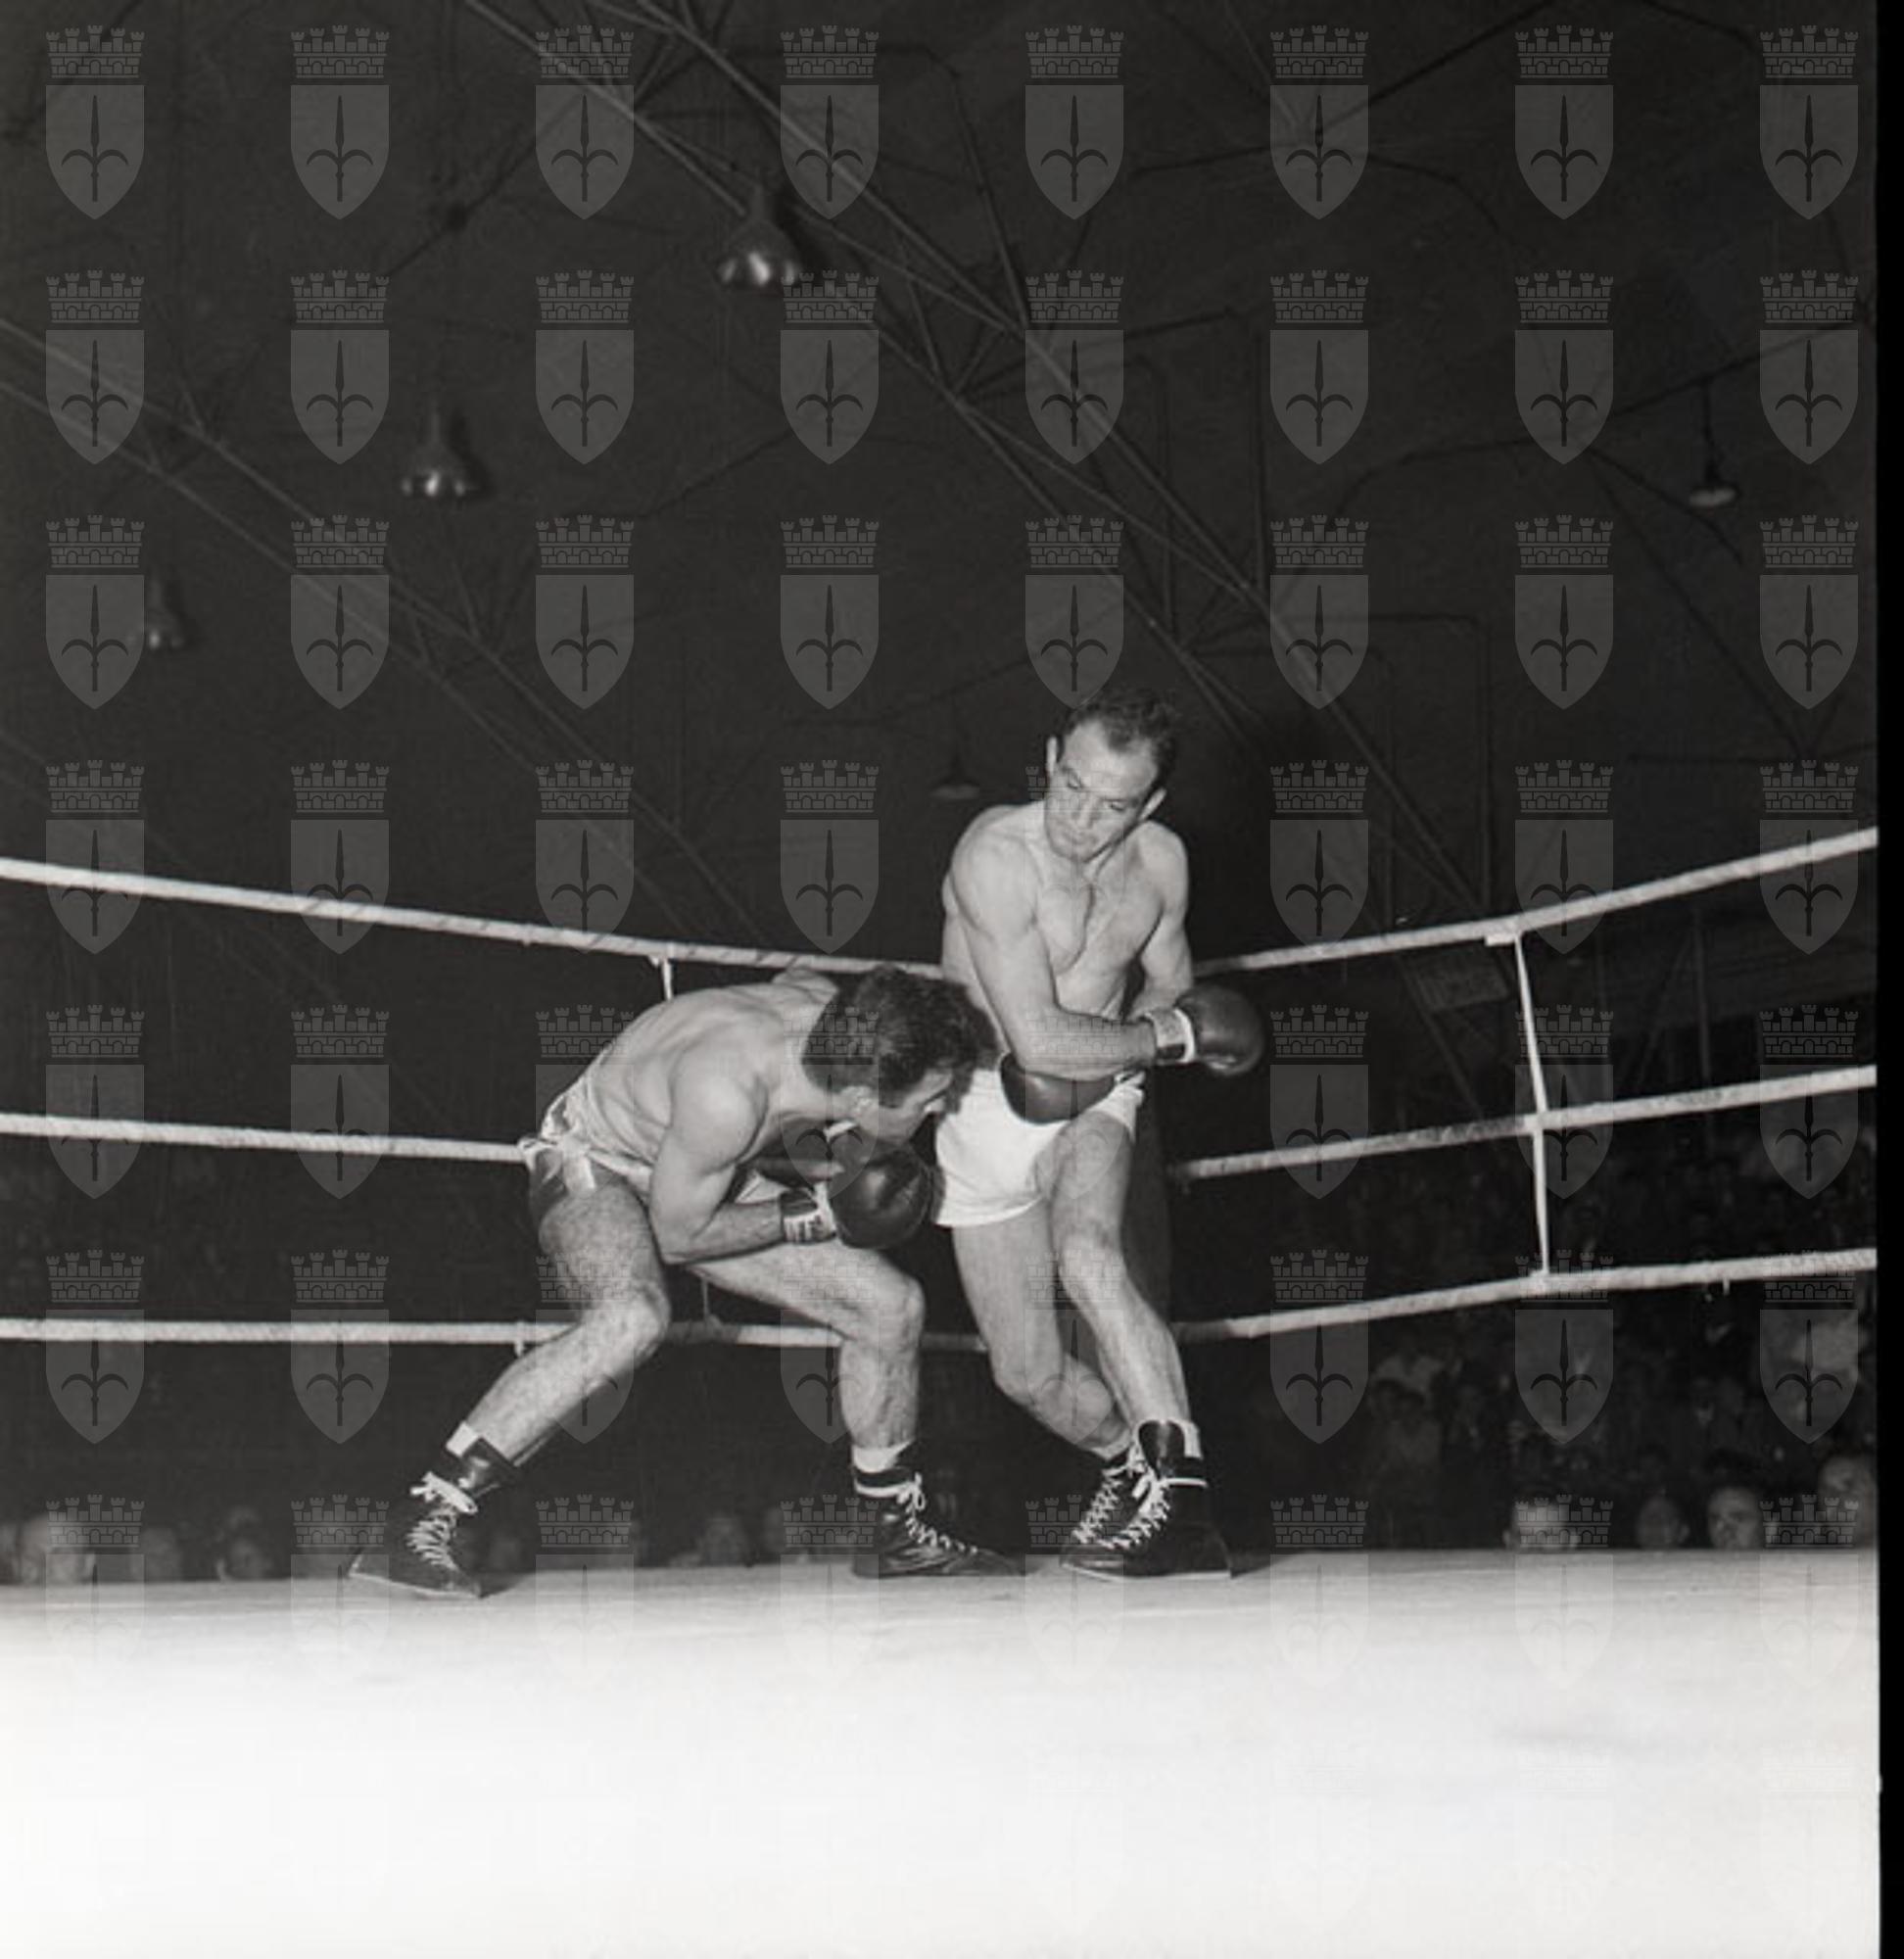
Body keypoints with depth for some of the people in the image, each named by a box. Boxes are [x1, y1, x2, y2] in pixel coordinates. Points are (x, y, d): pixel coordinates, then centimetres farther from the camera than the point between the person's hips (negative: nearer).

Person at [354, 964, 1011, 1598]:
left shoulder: (832, 1012, -21)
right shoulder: (727, 1093, -42)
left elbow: (790, 981, 6)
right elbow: (676, 1235, -25)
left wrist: (831, 1137, -2)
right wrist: (815, 1216, -21)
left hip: (699, 1172, 8)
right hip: (591, 1164, -8)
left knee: (892, 1306, 2)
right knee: (633, 1316, -39)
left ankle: (900, 1532, 23)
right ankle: (424, 1520, -33)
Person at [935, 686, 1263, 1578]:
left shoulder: (1161, 863, -3)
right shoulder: (996, 854, -23)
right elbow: (1039, 1039, -27)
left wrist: (1105, 1053, -5)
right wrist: (1175, 1034, -15)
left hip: (1094, 1099, 1)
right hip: (988, 1105, -1)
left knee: (1088, 1256, -31)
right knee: (1027, 1374, 2)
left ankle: (1181, 1497, -35)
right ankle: (1131, 1461, 33)